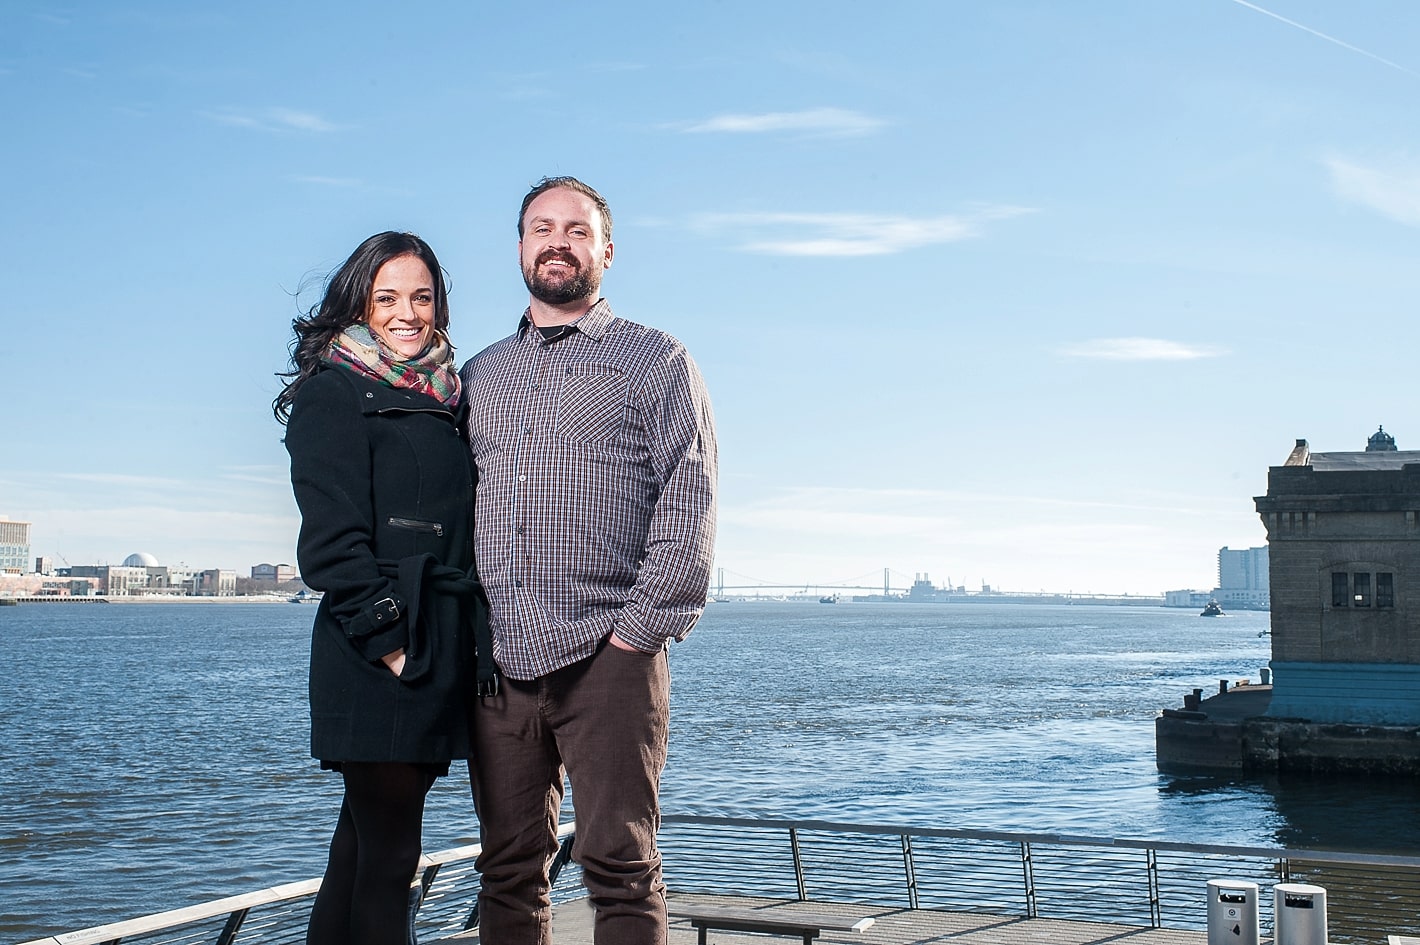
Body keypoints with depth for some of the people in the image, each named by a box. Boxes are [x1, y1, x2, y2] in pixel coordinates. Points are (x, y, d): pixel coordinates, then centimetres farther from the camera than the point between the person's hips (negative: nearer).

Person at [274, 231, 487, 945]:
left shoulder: (443, 401, 20)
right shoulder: (335, 394, -2)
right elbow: (332, 535, -11)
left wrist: (478, 634, 11)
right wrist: (386, 638, -17)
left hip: (443, 656, 7)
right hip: (379, 658, -7)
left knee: (364, 843, 11)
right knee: (387, 856, -6)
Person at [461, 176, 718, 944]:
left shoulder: (655, 361, 8)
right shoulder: (479, 374, 21)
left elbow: (688, 503, -2)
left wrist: (639, 629, -11)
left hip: (606, 657, -4)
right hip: (498, 658, 4)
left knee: (619, 863, -5)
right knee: (508, 867, 7)